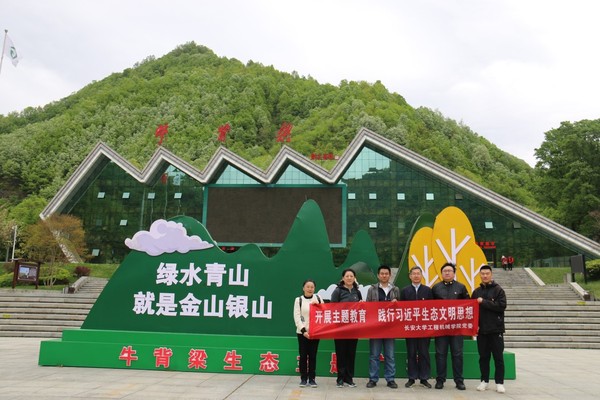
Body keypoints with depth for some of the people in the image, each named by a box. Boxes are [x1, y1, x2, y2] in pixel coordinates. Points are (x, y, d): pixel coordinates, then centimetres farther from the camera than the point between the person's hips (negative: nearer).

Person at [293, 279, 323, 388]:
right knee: (303, 355, 2)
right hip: (302, 332, -1)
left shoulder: (318, 299, 5)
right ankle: (303, 378, 12)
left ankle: (312, 378, 13)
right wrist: (303, 330, -15)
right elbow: (297, 317, -6)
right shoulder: (299, 300, -1)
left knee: (313, 355, 4)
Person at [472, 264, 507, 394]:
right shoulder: (476, 292, 8)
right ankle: (484, 381, 18)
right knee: (483, 357, 9)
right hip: (481, 330, 3)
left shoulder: (498, 290, -2)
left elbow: (502, 306, -15)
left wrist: (484, 302, -17)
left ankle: (499, 382, 9)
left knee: (498, 357, 2)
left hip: (496, 329, -3)